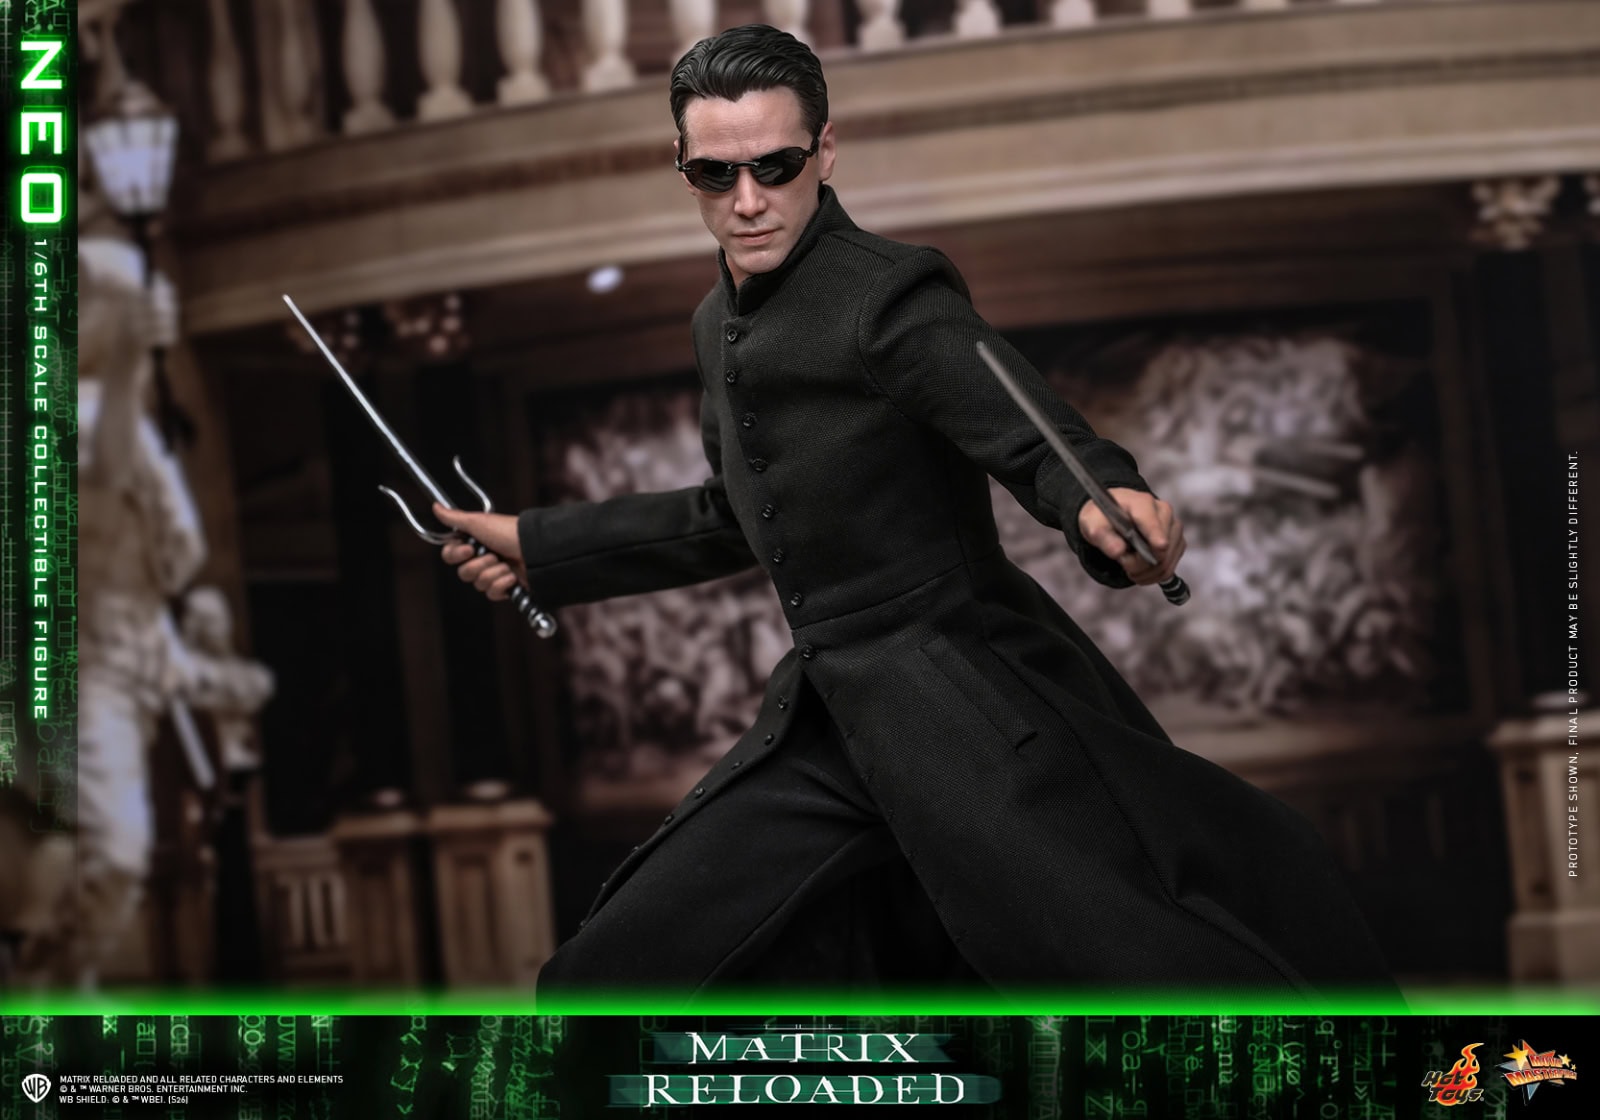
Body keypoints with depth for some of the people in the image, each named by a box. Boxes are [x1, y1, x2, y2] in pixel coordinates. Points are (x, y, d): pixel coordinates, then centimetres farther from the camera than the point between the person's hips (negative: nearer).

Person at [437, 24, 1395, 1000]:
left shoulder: (888, 295, -12)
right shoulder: (722, 325, 14)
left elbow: (1040, 443, -22)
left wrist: (1108, 505, -45)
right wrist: (542, 548, 33)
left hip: (975, 716, -8)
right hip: (832, 722, 8)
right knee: (615, 976, 7)